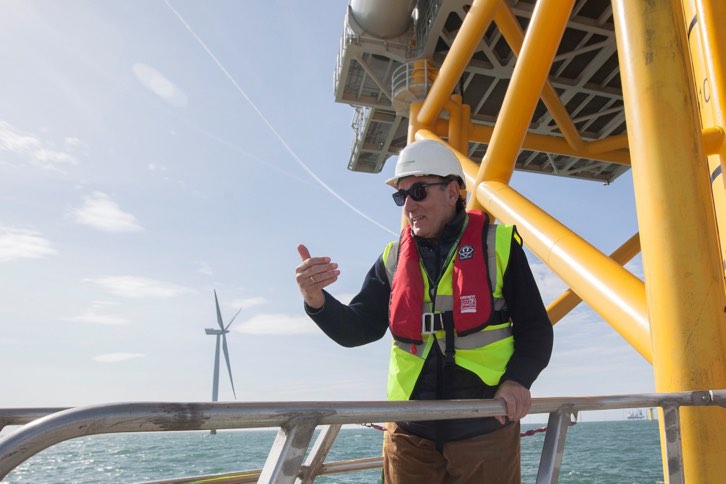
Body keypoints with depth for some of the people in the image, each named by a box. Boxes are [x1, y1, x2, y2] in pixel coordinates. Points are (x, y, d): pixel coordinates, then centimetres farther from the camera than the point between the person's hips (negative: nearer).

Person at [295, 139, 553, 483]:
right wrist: (317, 300, -16)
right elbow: (357, 329, 3)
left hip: (485, 426, -2)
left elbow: (536, 329, 1)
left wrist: (516, 380, -16)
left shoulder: (497, 245, -1)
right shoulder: (393, 259, 7)